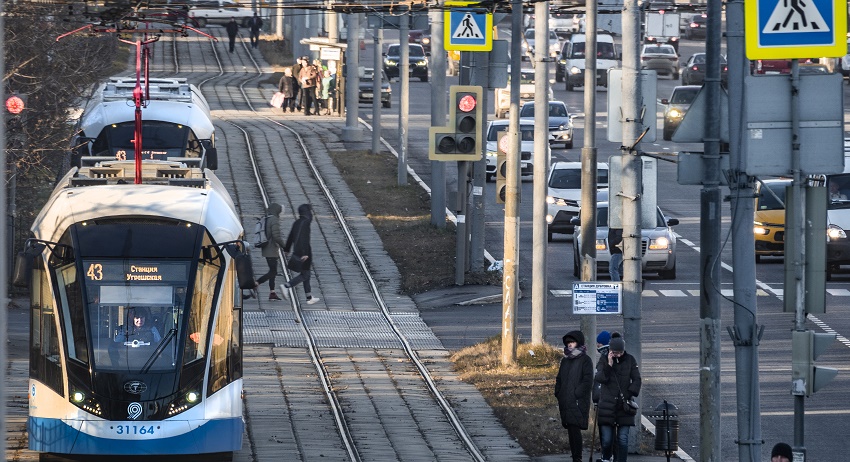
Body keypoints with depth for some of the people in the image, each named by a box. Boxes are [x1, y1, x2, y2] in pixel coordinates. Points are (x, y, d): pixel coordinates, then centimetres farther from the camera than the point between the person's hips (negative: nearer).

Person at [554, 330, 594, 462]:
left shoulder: (585, 360, -3)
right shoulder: (565, 360, 19)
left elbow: (587, 381, -10)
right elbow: (559, 380, 24)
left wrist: (577, 395, -15)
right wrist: (558, 395, 11)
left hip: (578, 403, -7)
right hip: (566, 404, 7)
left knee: (575, 429, -15)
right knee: (571, 431, 8)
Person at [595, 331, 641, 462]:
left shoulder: (630, 360, 3)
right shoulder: (604, 360, 3)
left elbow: (636, 379, 3)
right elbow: (599, 378, -9)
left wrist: (630, 395, -8)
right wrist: (609, 364, -19)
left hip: (624, 405, 0)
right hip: (607, 405, 0)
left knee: (623, 439, -4)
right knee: (607, 438, -1)